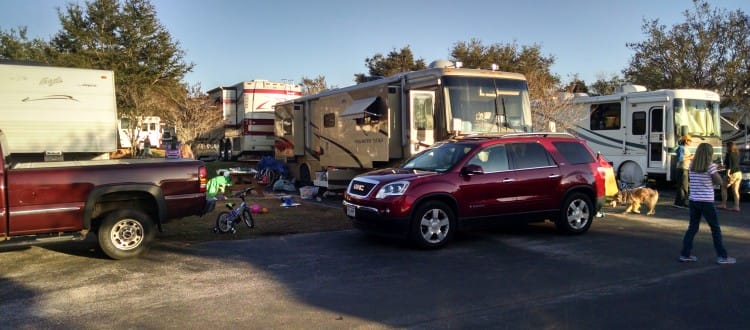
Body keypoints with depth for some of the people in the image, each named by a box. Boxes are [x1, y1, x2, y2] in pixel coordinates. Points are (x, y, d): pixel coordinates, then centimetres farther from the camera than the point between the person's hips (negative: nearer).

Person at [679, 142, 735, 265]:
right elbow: (719, 180, -4)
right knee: (715, 229, 7)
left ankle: (685, 254, 9)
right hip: (706, 202, -5)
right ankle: (722, 256, 14)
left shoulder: (692, 166, 4)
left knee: (692, 227, 11)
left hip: (693, 200, 5)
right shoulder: (710, 166, -12)